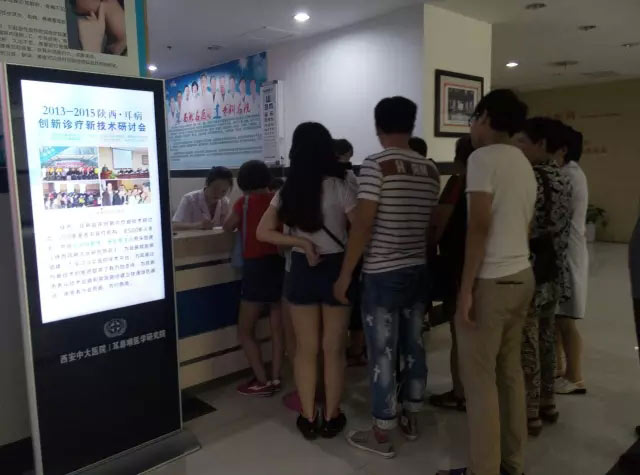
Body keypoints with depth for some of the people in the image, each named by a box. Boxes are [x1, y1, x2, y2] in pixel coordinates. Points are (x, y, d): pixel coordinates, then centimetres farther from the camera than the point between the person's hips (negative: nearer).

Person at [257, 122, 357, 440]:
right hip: (335, 269, -3)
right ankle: (331, 417, 23)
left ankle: (308, 418, 23)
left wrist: (301, 242, -7)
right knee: (333, 348, 11)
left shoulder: (287, 191, 0)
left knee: (306, 348, 13)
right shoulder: (337, 187, -11)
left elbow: (263, 232, -1)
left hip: (301, 271, 3)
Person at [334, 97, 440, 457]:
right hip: (419, 270, 7)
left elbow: (363, 226, -16)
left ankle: (382, 435, 16)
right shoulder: (431, 170, 6)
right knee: (414, 346, 16)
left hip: (383, 274, -6)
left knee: (383, 353, 3)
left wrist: (345, 275, -10)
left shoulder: (376, 165, -13)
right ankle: (411, 420, 32)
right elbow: (432, 225, 9)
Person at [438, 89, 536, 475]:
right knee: (510, 371, 16)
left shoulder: (483, 157, -11)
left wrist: (466, 288, -17)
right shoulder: (525, 164, 16)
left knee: (480, 378, 0)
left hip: (491, 281, -9)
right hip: (522, 276, 9)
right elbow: (524, 226, 17)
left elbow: (479, 226, -19)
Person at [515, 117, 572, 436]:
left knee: (526, 346, 2)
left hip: (530, 276, -9)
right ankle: (547, 402, 32)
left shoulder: (530, 178, -18)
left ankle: (529, 413, 14)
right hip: (554, 275, 9)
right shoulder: (563, 181, 10)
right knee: (546, 340, 18)